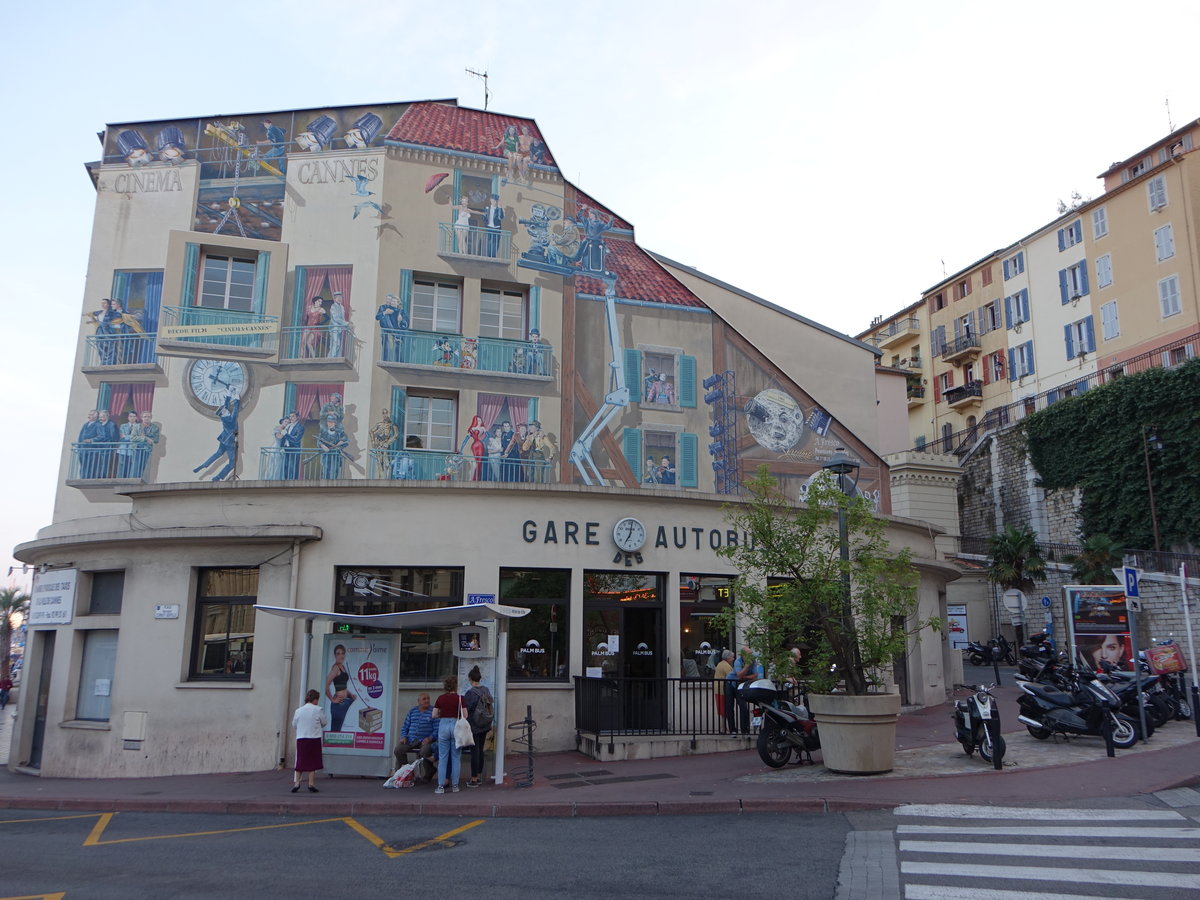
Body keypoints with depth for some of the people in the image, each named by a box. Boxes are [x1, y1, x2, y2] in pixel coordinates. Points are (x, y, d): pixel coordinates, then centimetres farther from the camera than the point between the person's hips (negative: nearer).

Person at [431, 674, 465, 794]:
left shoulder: (440, 698, 0)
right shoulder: (460, 698, -6)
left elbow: (434, 715, 1)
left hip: (443, 725, 1)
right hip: (456, 726, -1)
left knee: (442, 757, 6)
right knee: (456, 757, 9)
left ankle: (441, 786, 4)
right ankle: (454, 785, 11)